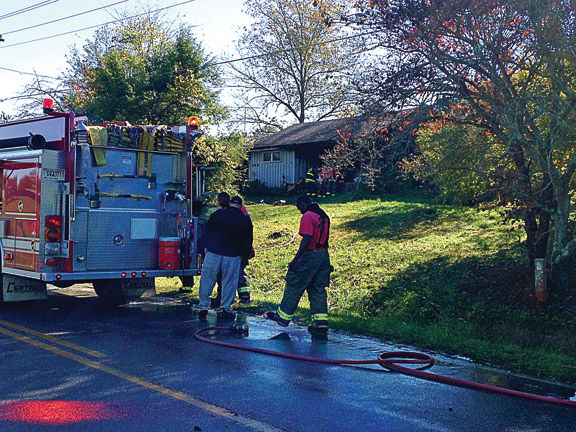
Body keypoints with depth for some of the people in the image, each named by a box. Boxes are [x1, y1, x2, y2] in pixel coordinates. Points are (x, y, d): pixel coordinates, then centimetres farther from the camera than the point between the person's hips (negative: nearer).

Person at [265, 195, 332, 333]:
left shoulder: (307, 216, -13)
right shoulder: (324, 216, 15)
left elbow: (307, 239, -21)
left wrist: (295, 259, -21)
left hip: (311, 255, -8)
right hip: (324, 255, 8)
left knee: (294, 286, 3)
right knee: (318, 289, 11)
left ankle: (283, 316, 11)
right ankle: (321, 322, 9)